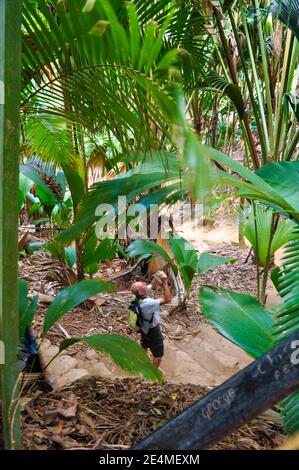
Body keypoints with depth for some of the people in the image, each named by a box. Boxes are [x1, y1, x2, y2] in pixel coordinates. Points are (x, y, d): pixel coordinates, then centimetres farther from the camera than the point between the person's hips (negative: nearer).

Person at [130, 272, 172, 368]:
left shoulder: (139, 297, -18)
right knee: (158, 354, 12)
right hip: (153, 330, -8)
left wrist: (158, 277, -21)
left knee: (144, 346, 33)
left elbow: (153, 285, -5)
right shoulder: (148, 303, -41)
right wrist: (165, 282, -39)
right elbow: (167, 299, -39)